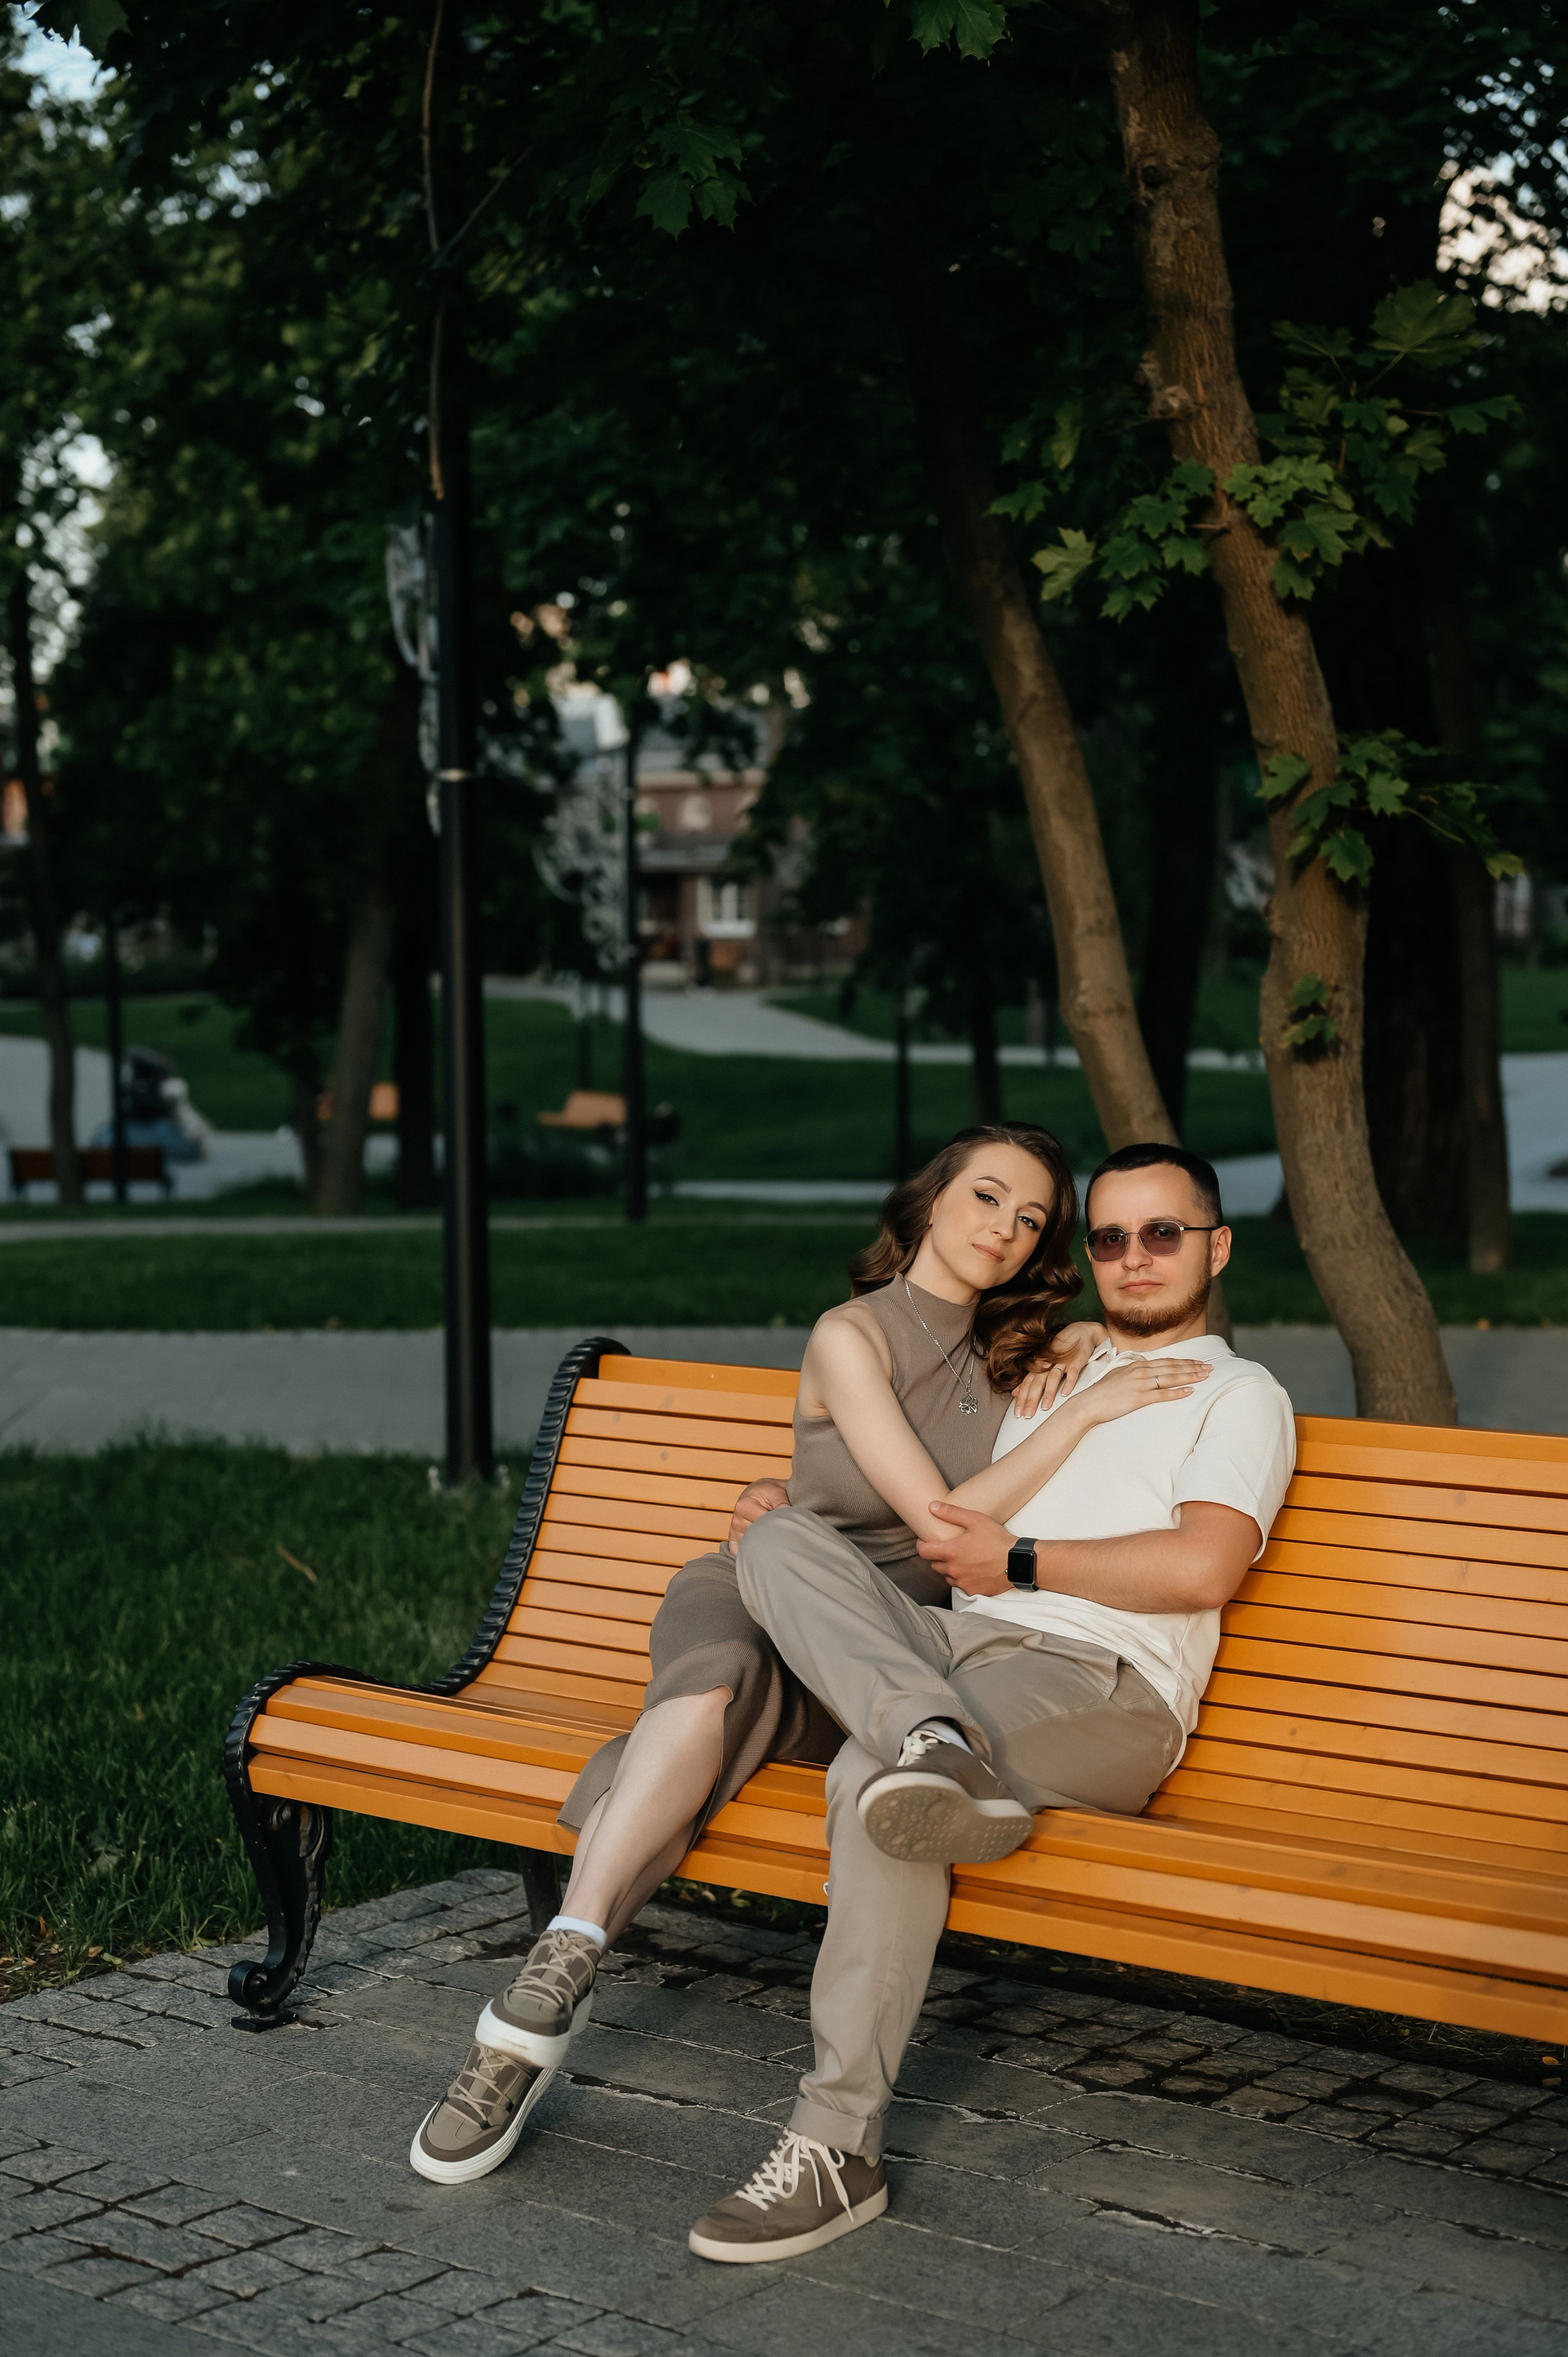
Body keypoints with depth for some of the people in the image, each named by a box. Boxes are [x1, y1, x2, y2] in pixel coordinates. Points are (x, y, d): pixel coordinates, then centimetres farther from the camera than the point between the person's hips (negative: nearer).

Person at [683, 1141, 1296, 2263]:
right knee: (785, 1540, -18)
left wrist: (1020, 1562, -4)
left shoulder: (1239, 1394, 11)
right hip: (959, 1644, 6)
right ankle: (935, 1744, -45)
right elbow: (945, 1518, 33)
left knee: (873, 1784, -34)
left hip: (1109, 1683, -6)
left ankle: (840, 2147, -32)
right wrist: (791, 1505, 16)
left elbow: (1204, 1569, -7)